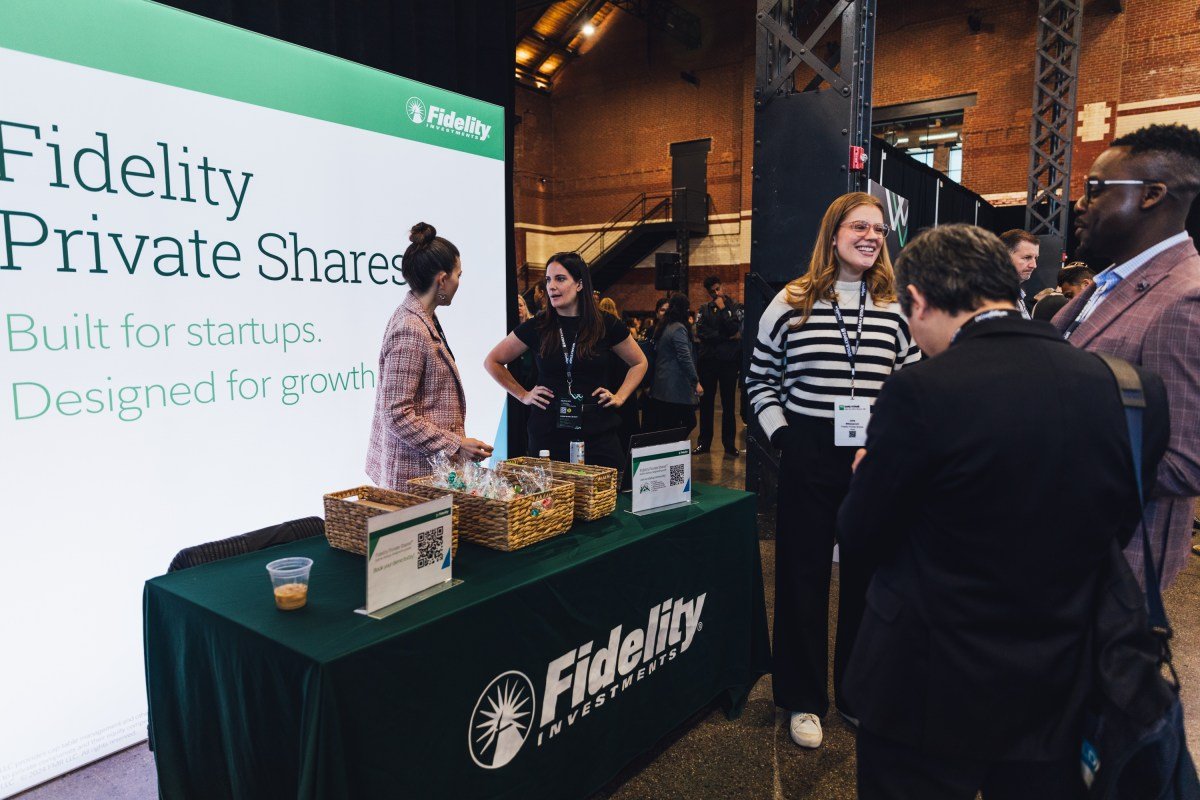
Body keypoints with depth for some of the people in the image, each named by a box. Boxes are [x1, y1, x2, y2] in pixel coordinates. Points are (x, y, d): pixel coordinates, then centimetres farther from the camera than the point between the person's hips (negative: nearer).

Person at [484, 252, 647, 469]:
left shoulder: (606, 325, 0)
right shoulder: (537, 327, 0)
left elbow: (639, 363, 16)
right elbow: (492, 362, 12)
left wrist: (620, 397, 4)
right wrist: (522, 394, 5)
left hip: (598, 434, 0)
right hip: (547, 434, 0)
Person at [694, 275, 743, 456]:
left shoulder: (734, 307, 2)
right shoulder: (704, 309, 7)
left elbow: (734, 329, -12)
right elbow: (701, 333, -7)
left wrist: (722, 309, -11)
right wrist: (727, 337, -9)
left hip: (729, 361, -2)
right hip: (708, 360, 2)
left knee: (728, 404, 4)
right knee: (706, 403, 7)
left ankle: (729, 444, 10)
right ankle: (704, 443, 16)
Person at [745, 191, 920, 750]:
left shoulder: (895, 310, 5)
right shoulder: (792, 302, -1)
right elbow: (760, 378, 5)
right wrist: (779, 434, -5)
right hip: (808, 458, -2)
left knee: (866, 575, 12)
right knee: (803, 574, 7)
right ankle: (804, 699, 25)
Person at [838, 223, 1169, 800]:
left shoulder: (920, 392, -24)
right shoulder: (1136, 389, -7)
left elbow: (859, 539, -12)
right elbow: (1115, 531, 5)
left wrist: (868, 472, 8)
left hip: (926, 694, -4)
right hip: (1054, 698, 5)